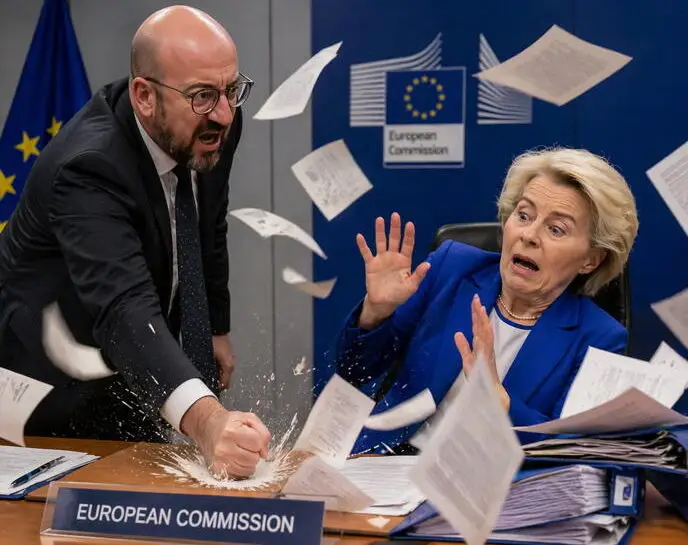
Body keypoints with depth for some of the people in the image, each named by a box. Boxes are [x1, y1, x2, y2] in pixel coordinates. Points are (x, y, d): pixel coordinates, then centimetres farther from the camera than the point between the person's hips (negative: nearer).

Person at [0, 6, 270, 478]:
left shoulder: (212, 126, -13)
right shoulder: (87, 168, -35)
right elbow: (125, 311, -49)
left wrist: (217, 328, 12)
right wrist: (206, 420, -63)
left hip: (142, 371, 6)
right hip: (60, 393, -6)